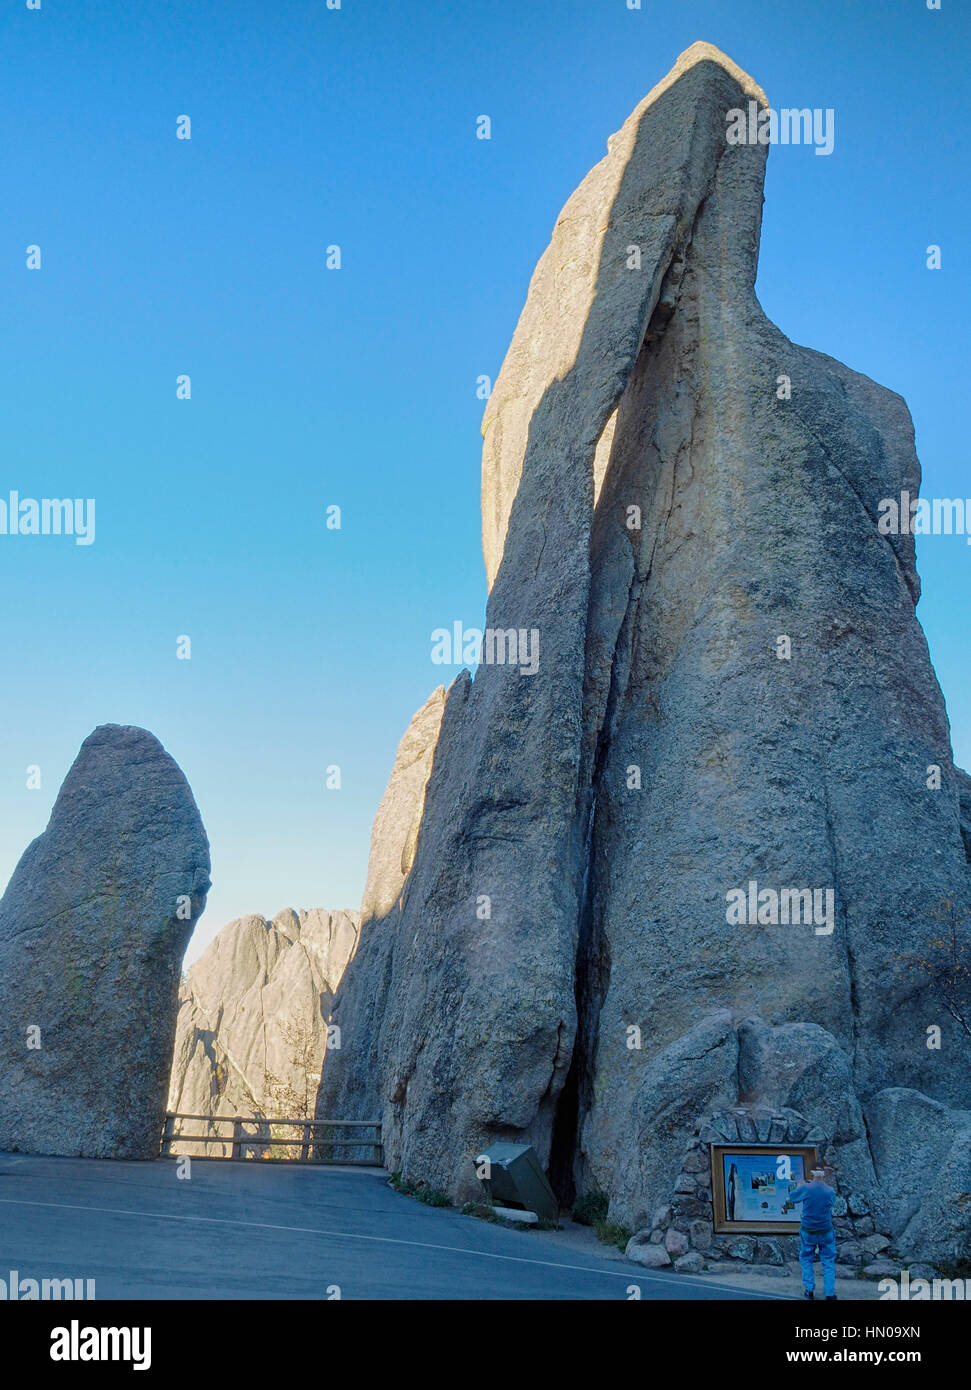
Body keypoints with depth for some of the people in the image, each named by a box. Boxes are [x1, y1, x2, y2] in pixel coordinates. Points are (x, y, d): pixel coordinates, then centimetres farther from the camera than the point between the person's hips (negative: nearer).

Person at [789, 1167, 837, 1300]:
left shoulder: (806, 1189, -15)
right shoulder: (830, 1191, -10)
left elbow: (791, 1197, 3)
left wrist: (799, 1187, 22)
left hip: (808, 1233, 0)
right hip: (826, 1233, 0)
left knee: (806, 1260, 17)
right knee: (828, 1262, 12)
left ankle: (809, 1290, 16)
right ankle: (830, 1293, 12)